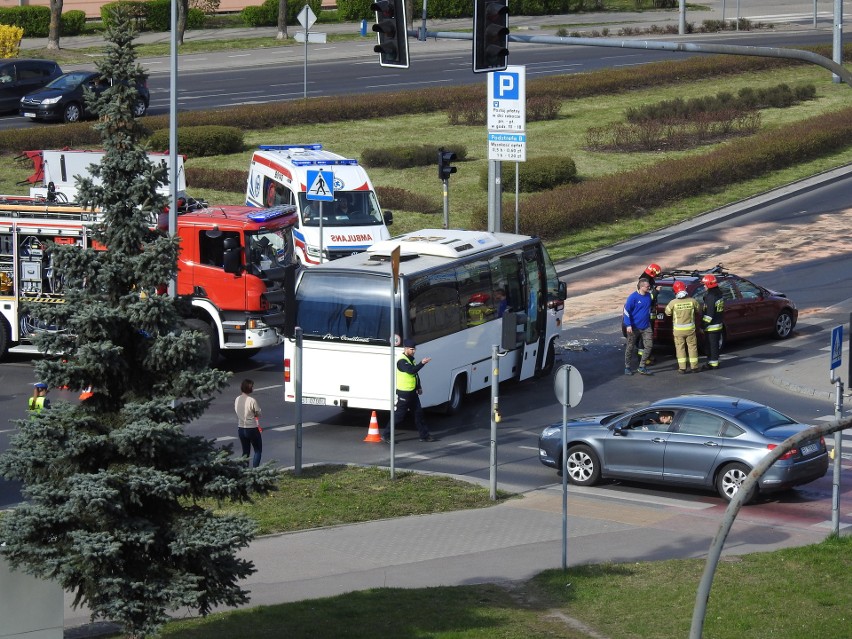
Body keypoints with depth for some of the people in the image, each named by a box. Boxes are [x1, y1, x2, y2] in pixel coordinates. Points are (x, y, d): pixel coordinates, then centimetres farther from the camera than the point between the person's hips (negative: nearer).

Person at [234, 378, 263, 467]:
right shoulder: (252, 401, -20)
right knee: (258, 450, 9)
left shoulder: (237, 400, -2)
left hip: (240, 429, 6)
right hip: (252, 429, -6)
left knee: (245, 452, 17)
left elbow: (237, 412, 7)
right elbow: (258, 414, -11)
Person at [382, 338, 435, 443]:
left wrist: (419, 387, 17)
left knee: (418, 413, 12)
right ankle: (386, 435, 3)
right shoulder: (402, 361, -18)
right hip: (403, 393, -9)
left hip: (412, 392, 9)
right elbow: (411, 370, -33)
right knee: (398, 415, -5)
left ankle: (424, 435, 19)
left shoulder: (411, 359, 12)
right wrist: (422, 363, -40)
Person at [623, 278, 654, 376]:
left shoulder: (648, 296, 4)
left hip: (646, 327, 5)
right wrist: (628, 325, -18)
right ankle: (628, 368, 16)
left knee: (649, 346, -2)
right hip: (634, 327, -5)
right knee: (630, 347, 5)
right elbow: (626, 311, -12)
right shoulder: (633, 297, -14)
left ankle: (642, 367, 6)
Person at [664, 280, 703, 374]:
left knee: (680, 347, 8)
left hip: (678, 330, -1)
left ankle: (682, 367, 6)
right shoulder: (692, 301, -10)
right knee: (692, 347, 13)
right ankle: (694, 366, 17)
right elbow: (699, 310, 7)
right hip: (690, 328, 1)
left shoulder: (673, 303, -14)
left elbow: (668, 312, 1)